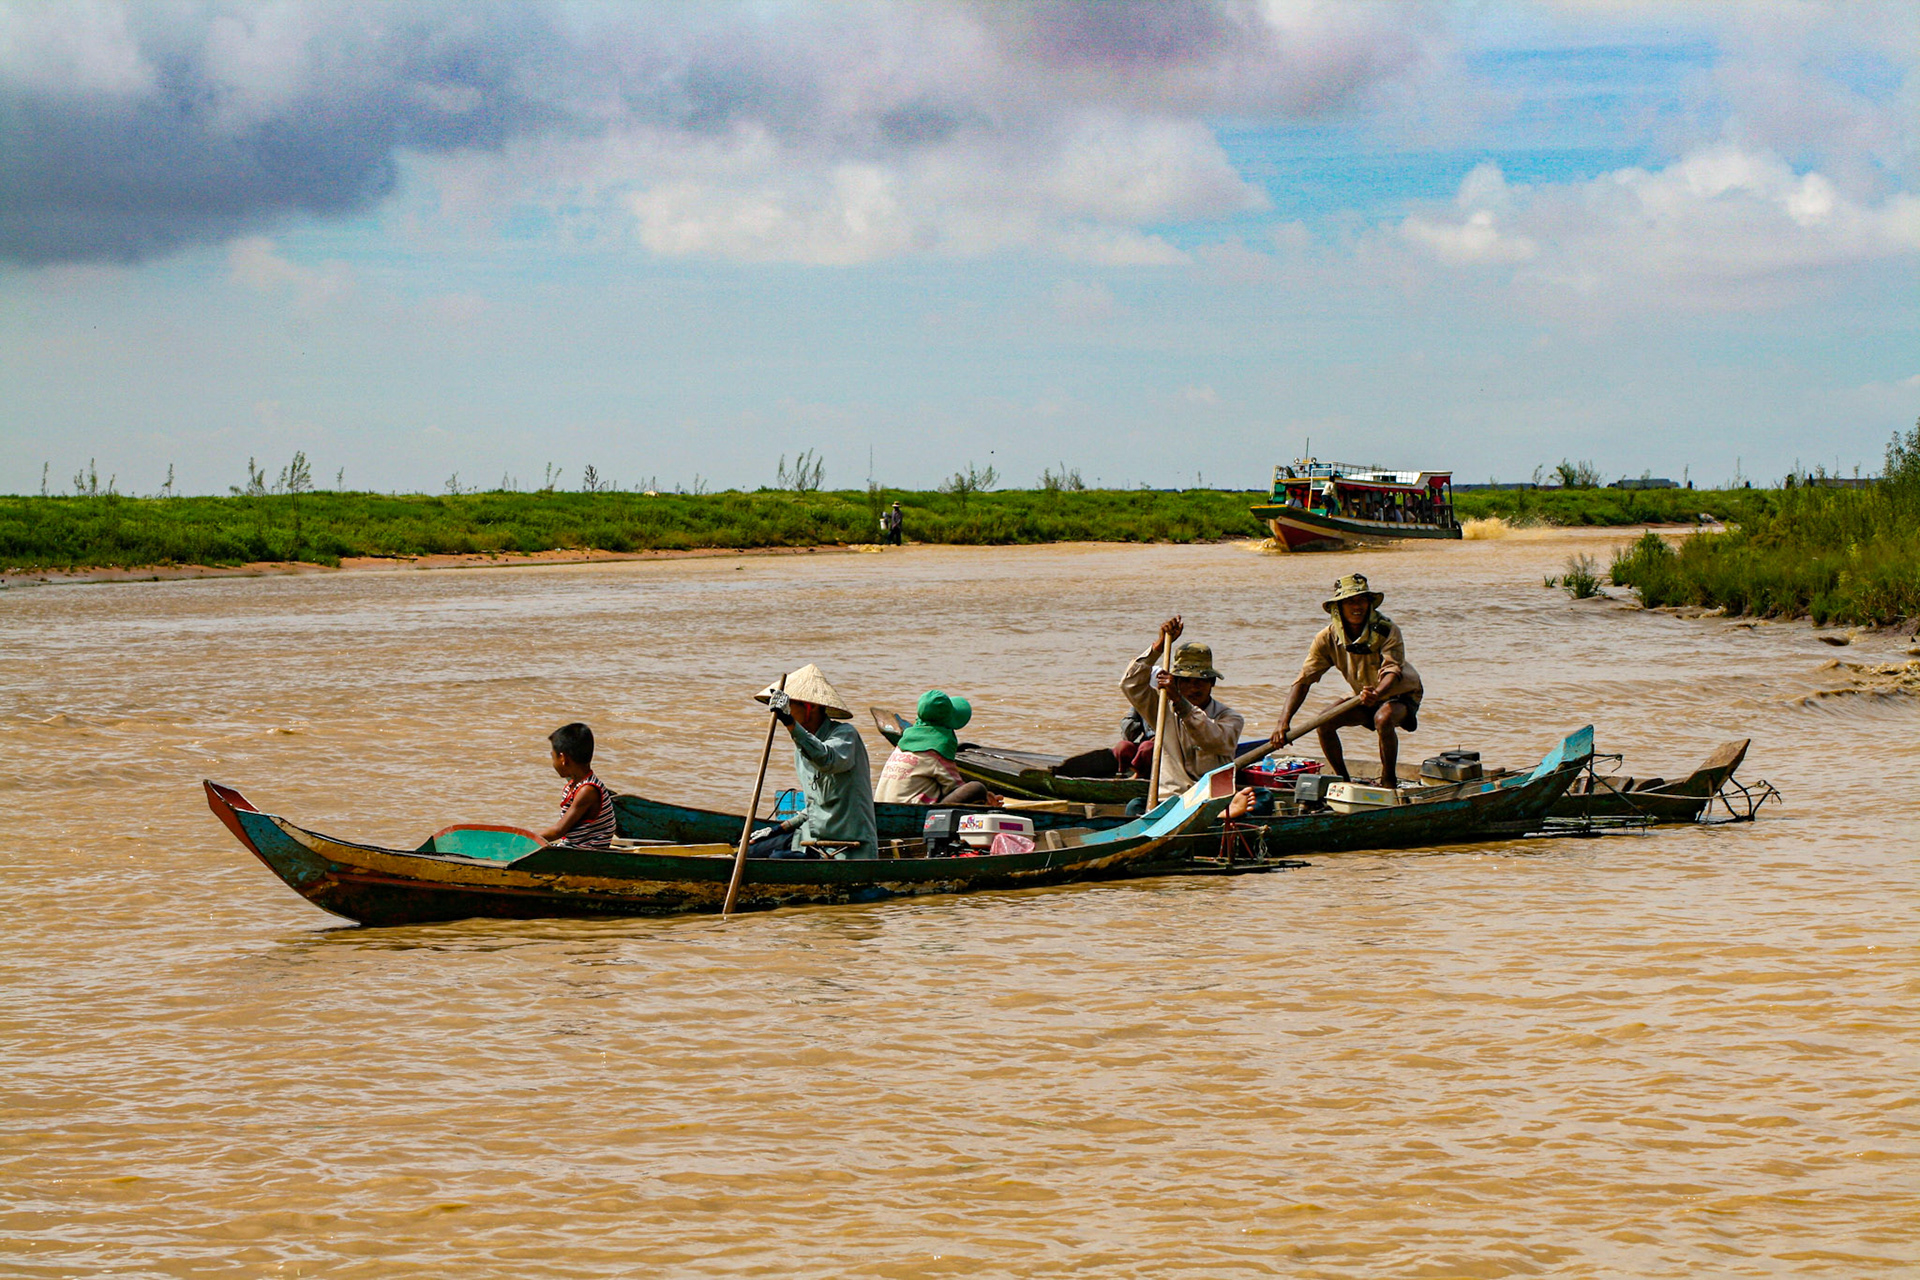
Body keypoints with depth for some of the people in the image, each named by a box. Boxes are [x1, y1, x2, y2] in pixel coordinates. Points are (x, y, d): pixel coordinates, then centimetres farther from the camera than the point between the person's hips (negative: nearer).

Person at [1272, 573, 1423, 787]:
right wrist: (1283, 722, -31)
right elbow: (1303, 681, -19)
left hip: (1401, 694, -4)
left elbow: (1393, 670, -38)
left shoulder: (1387, 630, -27)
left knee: (1383, 719, -36)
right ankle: (1343, 779, 1)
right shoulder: (1328, 638, -17)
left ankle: (1389, 781, -17)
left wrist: (1376, 694, -62)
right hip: (1364, 697, 4)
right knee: (1324, 721, -18)